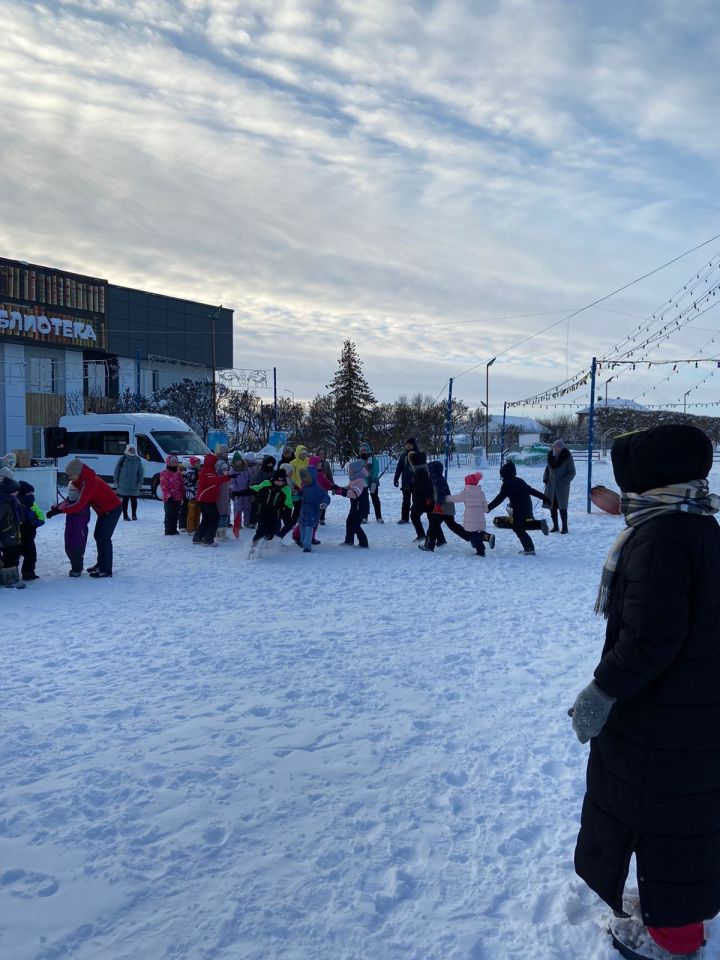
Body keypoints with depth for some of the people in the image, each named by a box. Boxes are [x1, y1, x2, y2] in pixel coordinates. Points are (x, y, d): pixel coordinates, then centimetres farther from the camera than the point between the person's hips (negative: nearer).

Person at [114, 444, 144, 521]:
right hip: (124, 484, -2)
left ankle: (134, 515, 15)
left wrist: (140, 483, 2)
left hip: (134, 485, 2)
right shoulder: (123, 459, -1)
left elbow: (140, 472, 8)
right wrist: (116, 480, -1)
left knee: (134, 500, 4)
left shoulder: (138, 460, 7)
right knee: (125, 500, 1)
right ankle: (125, 515, 8)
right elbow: (117, 470, 3)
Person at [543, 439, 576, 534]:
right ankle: (555, 526, 20)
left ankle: (564, 527, 6)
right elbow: (548, 469, 19)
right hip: (551, 485, 5)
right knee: (552, 506, 8)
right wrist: (545, 478, 4)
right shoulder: (551, 456, 7)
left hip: (562, 487, -5)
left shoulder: (567, 457, -8)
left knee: (562, 507, -4)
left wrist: (564, 482, -16)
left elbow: (572, 473, -7)